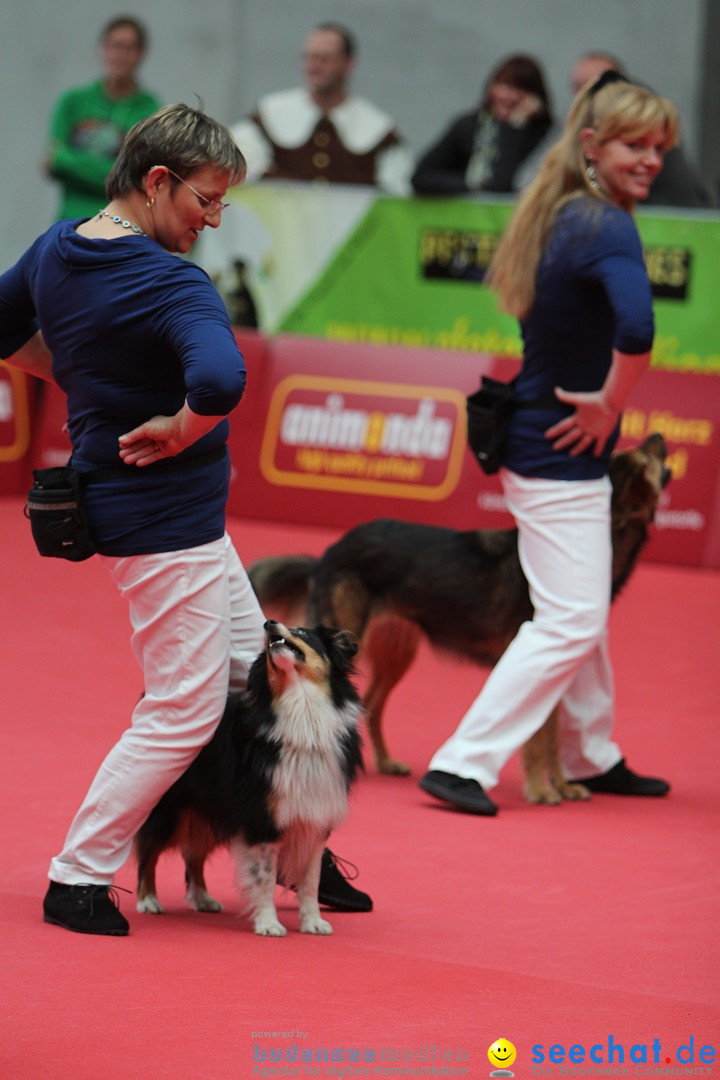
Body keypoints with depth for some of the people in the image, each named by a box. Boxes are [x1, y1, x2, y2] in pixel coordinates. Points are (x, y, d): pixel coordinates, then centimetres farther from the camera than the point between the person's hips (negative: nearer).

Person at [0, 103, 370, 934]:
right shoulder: (171, 285, -24)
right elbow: (219, 383, -41)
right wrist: (175, 432, -22)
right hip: (166, 521, -10)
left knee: (252, 673, 18)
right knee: (184, 710, 1)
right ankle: (77, 880, 9)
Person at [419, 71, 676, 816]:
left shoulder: (558, 217, 7)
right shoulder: (606, 228, -21)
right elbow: (635, 327, -38)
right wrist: (609, 404, -21)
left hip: (536, 439, 10)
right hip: (563, 455, -10)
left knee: (583, 615, 22)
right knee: (570, 624, -6)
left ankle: (592, 758, 36)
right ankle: (463, 762, -7)